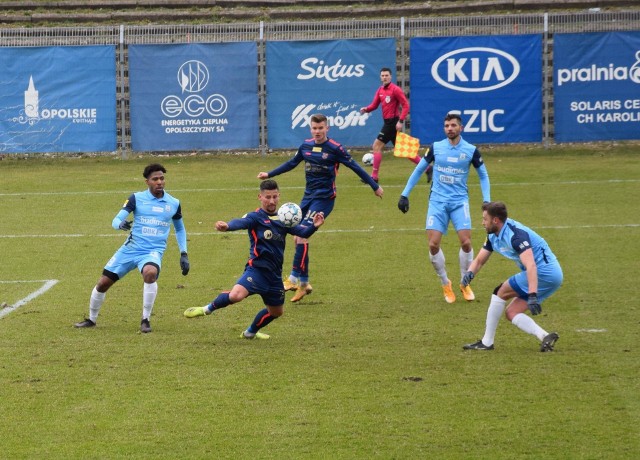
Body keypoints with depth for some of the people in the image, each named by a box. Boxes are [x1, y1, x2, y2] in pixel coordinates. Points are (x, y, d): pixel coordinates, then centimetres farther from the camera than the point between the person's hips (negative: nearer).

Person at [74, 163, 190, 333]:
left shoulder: (174, 204, 3)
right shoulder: (137, 198, -2)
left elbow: (180, 229, 20)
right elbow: (116, 220, -7)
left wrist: (183, 254, 13)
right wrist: (120, 224, -32)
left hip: (153, 251, -1)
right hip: (130, 249, 1)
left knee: (150, 273, -36)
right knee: (103, 283, 2)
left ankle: (145, 320, -21)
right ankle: (91, 319, 29)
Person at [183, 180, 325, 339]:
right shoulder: (256, 217, -8)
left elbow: (302, 232, 2)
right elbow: (241, 222, -28)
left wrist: (314, 226, -21)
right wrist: (227, 226, -51)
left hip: (275, 272, 6)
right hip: (258, 268, -6)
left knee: (277, 311, 20)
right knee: (235, 295, -30)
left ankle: (250, 332, 45)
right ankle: (208, 309, -2)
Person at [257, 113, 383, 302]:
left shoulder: (335, 148, -11)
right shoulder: (306, 146, 7)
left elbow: (355, 167, -5)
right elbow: (291, 163, 23)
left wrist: (375, 186, -2)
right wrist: (269, 174, 29)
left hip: (324, 198, -7)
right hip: (308, 196, 7)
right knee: (298, 237, 6)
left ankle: (295, 278, -16)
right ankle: (304, 284, 14)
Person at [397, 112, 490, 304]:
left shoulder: (471, 150, -1)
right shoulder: (436, 148, 1)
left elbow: (483, 175, 12)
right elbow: (418, 170, 12)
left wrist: (487, 201, 2)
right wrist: (405, 195, 9)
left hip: (459, 201, -1)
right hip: (437, 201, 1)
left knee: (466, 242, -13)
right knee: (433, 245, -10)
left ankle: (465, 284, 9)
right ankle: (445, 284, 11)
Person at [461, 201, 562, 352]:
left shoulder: (515, 234, -22)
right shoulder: (493, 236, 9)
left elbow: (531, 266, -33)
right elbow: (479, 260, 16)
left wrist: (532, 296, -42)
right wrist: (470, 273, -7)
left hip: (545, 272, -10)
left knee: (500, 292, -8)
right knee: (511, 313, 6)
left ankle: (487, 342, -3)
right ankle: (545, 337, -9)